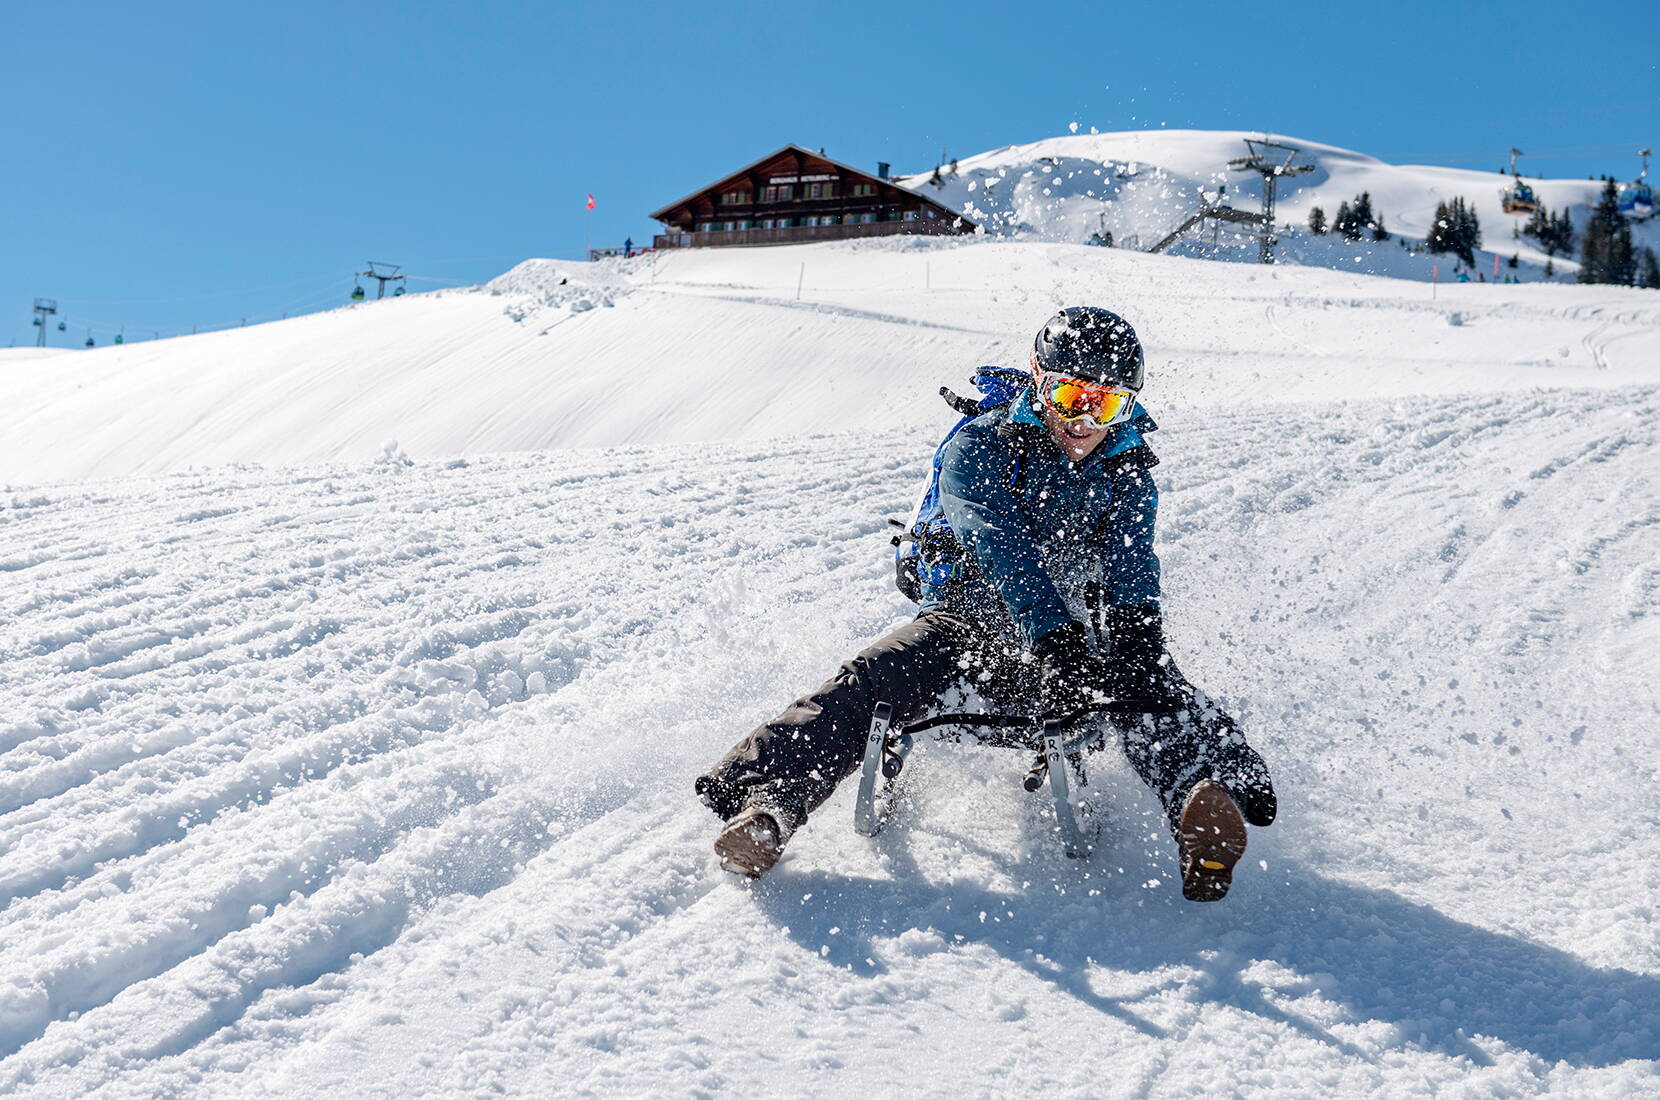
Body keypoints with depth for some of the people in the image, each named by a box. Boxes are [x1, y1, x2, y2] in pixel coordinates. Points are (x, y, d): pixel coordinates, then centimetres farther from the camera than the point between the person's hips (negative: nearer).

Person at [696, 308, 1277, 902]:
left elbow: (1132, 567, -14)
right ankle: (767, 799, -44)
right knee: (871, 680, -29)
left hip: (1073, 629, 2)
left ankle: (1213, 793, -57)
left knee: (1155, 687, -29)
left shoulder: (1128, 476, 4)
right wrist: (1057, 643, -40)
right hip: (968, 614, -1)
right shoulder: (978, 449, -8)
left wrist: (1135, 640, -38)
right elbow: (1008, 555, -24)